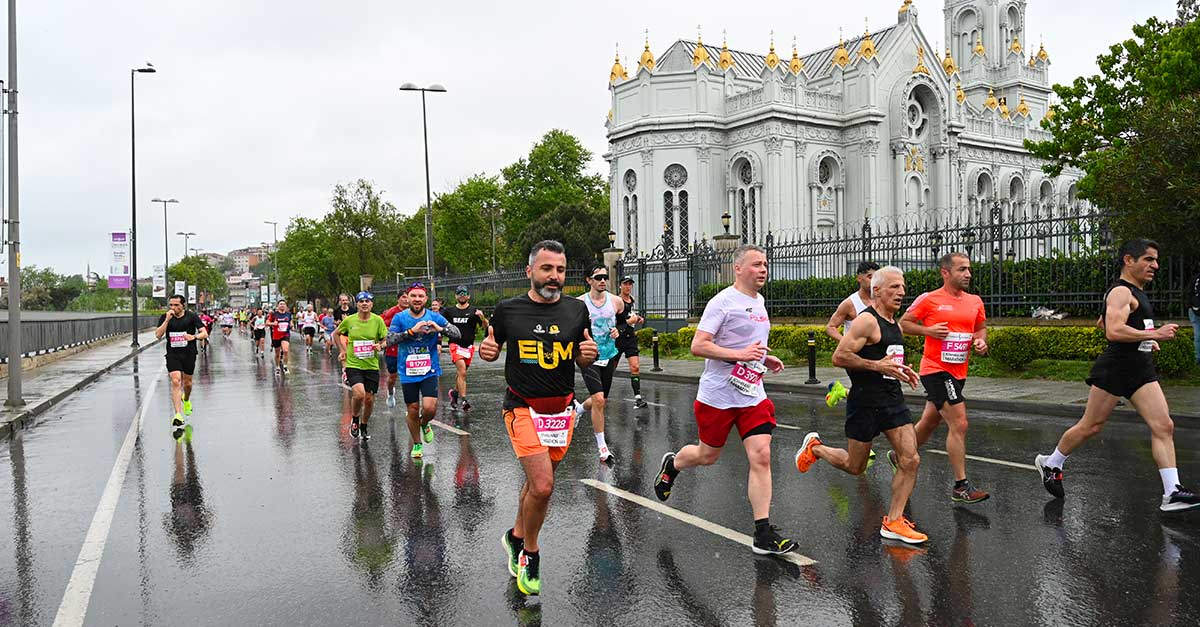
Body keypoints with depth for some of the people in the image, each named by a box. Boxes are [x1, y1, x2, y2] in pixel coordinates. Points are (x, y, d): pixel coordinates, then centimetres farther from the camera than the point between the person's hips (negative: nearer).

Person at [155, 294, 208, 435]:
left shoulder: (192, 316, -3)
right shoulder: (165, 317, 1)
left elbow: (204, 333, -6)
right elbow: (158, 335, -9)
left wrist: (194, 337, -26)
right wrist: (167, 320, -18)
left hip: (189, 354, 0)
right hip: (172, 354, 0)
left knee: (187, 382, 12)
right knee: (176, 381, -15)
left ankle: (186, 400, 47)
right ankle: (178, 415, -19)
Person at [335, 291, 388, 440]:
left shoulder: (378, 320, -4)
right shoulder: (349, 320, -4)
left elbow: (385, 340, 5)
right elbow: (336, 334, 15)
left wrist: (380, 346, -16)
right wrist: (342, 351, 8)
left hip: (372, 366, 2)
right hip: (353, 365, -2)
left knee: (369, 400, 7)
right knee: (359, 394, -23)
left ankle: (363, 427, 32)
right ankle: (354, 420, 6)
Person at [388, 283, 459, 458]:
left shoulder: (434, 317, -1)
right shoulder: (400, 318, -2)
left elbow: (457, 334, -4)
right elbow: (389, 339, -15)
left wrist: (440, 329, -22)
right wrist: (412, 331, -25)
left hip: (429, 371, 0)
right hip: (408, 373, 0)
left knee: (430, 408, -15)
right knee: (413, 411, 7)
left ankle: (425, 424, 21)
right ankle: (417, 444, 30)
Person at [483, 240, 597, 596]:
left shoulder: (576, 310, 1)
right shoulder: (508, 310, -5)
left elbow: (582, 363, 10)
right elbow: (492, 348, 10)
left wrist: (588, 354, -13)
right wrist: (486, 351, -13)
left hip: (562, 410, 4)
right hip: (523, 407, -4)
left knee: (538, 482, 16)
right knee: (543, 486, -15)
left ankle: (517, 537, 41)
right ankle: (530, 553, 10)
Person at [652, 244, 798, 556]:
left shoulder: (760, 301, 12)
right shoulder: (723, 302, -14)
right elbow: (698, 346, -19)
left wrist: (766, 358, 10)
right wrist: (739, 354, -26)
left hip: (753, 396, 6)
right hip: (717, 396, -6)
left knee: (761, 457, -6)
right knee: (707, 455, 11)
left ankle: (763, 534, -2)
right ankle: (672, 464, 45)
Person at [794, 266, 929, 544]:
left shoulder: (896, 325, 14)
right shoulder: (866, 321, -14)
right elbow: (839, 357, -20)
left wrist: (901, 369, 10)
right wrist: (877, 365, -22)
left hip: (893, 399, 8)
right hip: (865, 403, -7)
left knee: (910, 460, -4)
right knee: (854, 467, 6)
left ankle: (893, 522, 5)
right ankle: (814, 447, 33)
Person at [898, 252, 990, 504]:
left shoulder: (975, 301, 8)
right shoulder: (929, 299, -9)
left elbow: (981, 328, 22)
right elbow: (903, 323, -1)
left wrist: (981, 341, 1)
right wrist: (928, 330, -16)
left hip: (959, 372, 7)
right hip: (936, 370, -7)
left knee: (929, 423, 19)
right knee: (959, 425, -12)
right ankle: (961, 486, -5)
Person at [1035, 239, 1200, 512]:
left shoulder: (1137, 292, 18)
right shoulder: (1121, 292, -13)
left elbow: (1103, 322, 30)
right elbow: (1114, 331, -28)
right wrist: (1155, 334, -26)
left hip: (1141, 370, 9)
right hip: (1115, 369, -9)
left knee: (1164, 426, -2)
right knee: (1091, 426, 3)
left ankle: (1172, 493, -2)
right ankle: (1050, 463, 22)